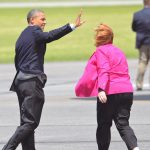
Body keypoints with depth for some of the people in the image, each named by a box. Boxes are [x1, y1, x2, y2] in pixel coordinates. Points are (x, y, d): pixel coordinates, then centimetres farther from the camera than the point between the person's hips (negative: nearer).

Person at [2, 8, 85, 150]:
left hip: (21, 80, 10)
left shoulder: (22, 37, 19)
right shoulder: (34, 31, -7)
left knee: (27, 122, 9)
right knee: (30, 122, -9)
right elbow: (51, 36, -27)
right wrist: (72, 26, -33)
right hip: (32, 82, -10)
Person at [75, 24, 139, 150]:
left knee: (103, 125, 10)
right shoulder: (118, 51, 22)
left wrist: (101, 89, -28)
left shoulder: (101, 51, -2)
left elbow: (104, 70, -17)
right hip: (127, 91, 6)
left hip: (110, 93, -6)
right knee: (123, 124, 1)